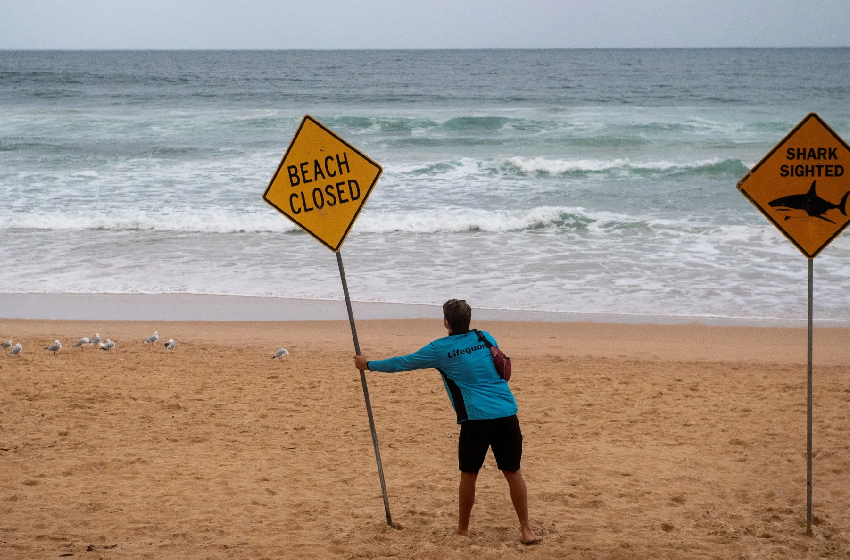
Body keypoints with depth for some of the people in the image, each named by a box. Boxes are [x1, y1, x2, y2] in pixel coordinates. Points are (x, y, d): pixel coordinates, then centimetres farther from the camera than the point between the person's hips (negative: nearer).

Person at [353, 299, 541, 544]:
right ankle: (526, 530, 6)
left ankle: (462, 529, 22)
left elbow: (403, 362, 13)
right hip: (507, 414, 3)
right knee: (513, 472, 8)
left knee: (468, 475, 12)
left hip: (477, 418, -3)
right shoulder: (485, 338, 13)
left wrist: (369, 364, 28)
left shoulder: (441, 349, 2)